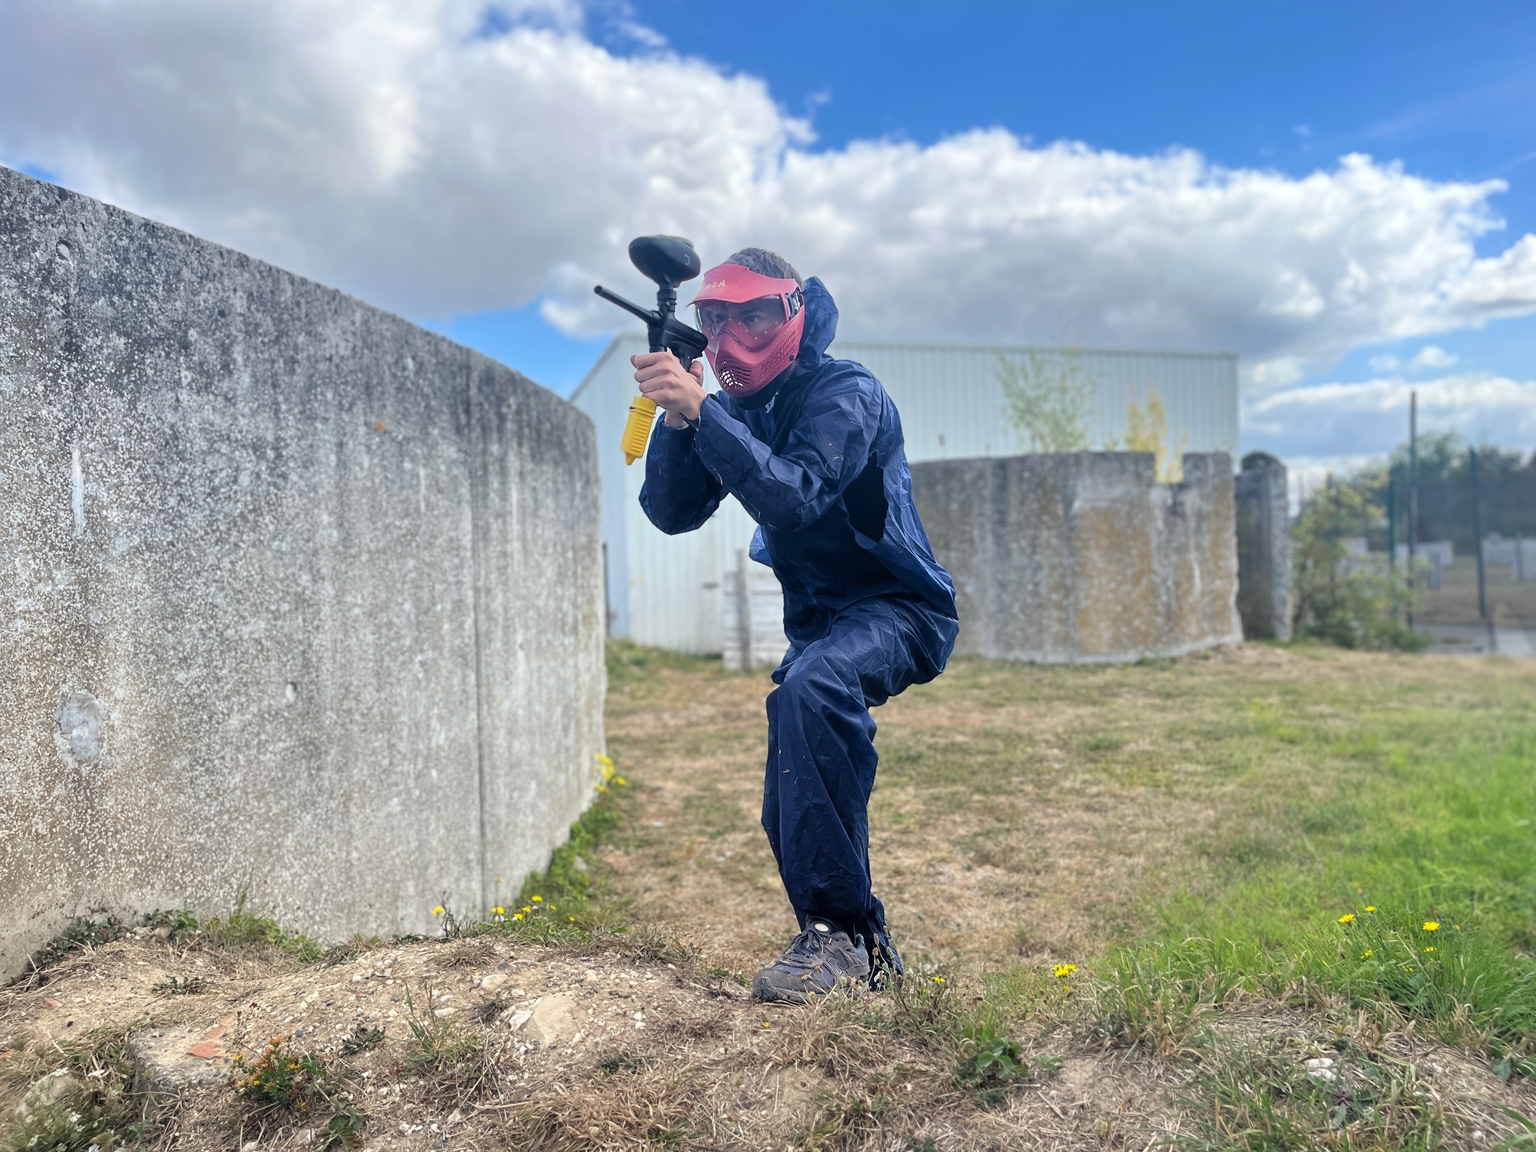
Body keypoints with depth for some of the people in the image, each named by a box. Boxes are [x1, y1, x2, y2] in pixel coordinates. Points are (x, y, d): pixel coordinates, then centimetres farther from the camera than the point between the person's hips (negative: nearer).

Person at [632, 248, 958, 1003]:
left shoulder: (845, 392, -16)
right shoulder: (736, 409, 4)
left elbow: (797, 496, -33)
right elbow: (672, 513, -6)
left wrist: (701, 410, -36)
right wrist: (676, 417, -21)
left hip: (897, 610, -8)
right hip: (820, 624, 8)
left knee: (809, 685, -39)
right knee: (788, 819, 8)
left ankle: (841, 927, -30)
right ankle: (860, 952, 29)